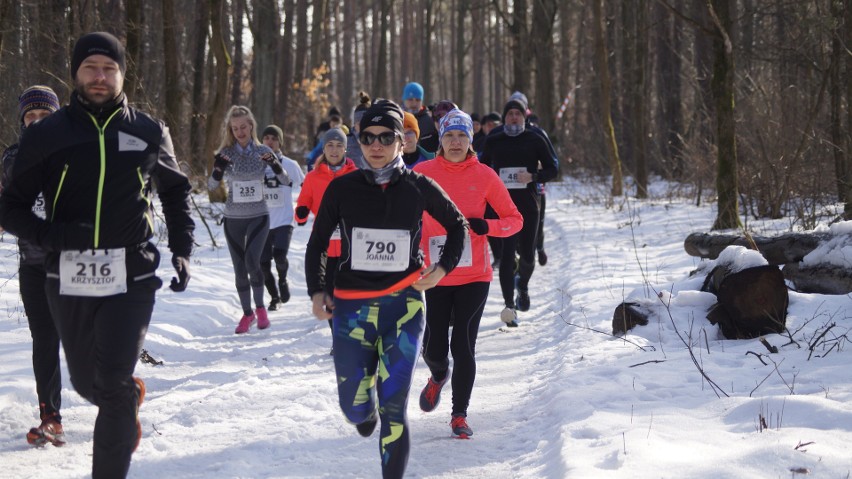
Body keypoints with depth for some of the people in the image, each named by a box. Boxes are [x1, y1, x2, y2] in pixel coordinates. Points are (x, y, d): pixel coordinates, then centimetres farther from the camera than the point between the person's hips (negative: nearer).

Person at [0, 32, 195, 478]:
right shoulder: (47, 135, 0)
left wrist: (182, 250, 9)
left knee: (112, 387, -12)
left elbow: (175, 191, 21)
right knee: (87, 383, 15)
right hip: (69, 279, 2)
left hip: (131, 278, -1)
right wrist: (49, 234, -16)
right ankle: (131, 395, 48)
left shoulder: (149, 133, 4)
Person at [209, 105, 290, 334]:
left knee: (252, 261, -19)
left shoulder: (263, 151, -3)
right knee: (239, 268, 7)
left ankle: (260, 307, 1)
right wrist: (218, 170, -26)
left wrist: (275, 165, -22)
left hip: (258, 216, -2)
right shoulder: (225, 153, -3)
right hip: (233, 218, 2)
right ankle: (247, 313, 22)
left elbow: (286, 182, -3)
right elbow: (211, 186, -6)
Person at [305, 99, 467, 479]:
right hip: (351, 306, 1)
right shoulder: (342, 188, -1)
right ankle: (366, 408, 43)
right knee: (355, 407, 6)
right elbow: (317, 244, 10)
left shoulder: (419, 187, -2)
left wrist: (443, 268, 2)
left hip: (403, 306, -1)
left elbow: (457, 226, 15)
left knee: (393, 408, -10)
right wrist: (316, 291, -1)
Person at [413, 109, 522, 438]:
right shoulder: (422, 173, -1)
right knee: (434, 348, 3)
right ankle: (439, 376, 40)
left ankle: (459, 415, 13)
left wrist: (486, 226, -15)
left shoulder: (484, 176, -2)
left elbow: (515, 219, 3)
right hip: (436, 275, 1)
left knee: (463, 346, -4)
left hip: (474, 276, -1)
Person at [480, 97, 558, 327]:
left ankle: (523, 285, 38)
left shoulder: (535, 140, 4)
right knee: (507, 253, -11)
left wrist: (534, 177, -13)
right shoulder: (492, 141, 7)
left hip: (528, 205, 1)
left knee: (527, 254, 4)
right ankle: (509, 305, -13)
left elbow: (552, 169, 6)